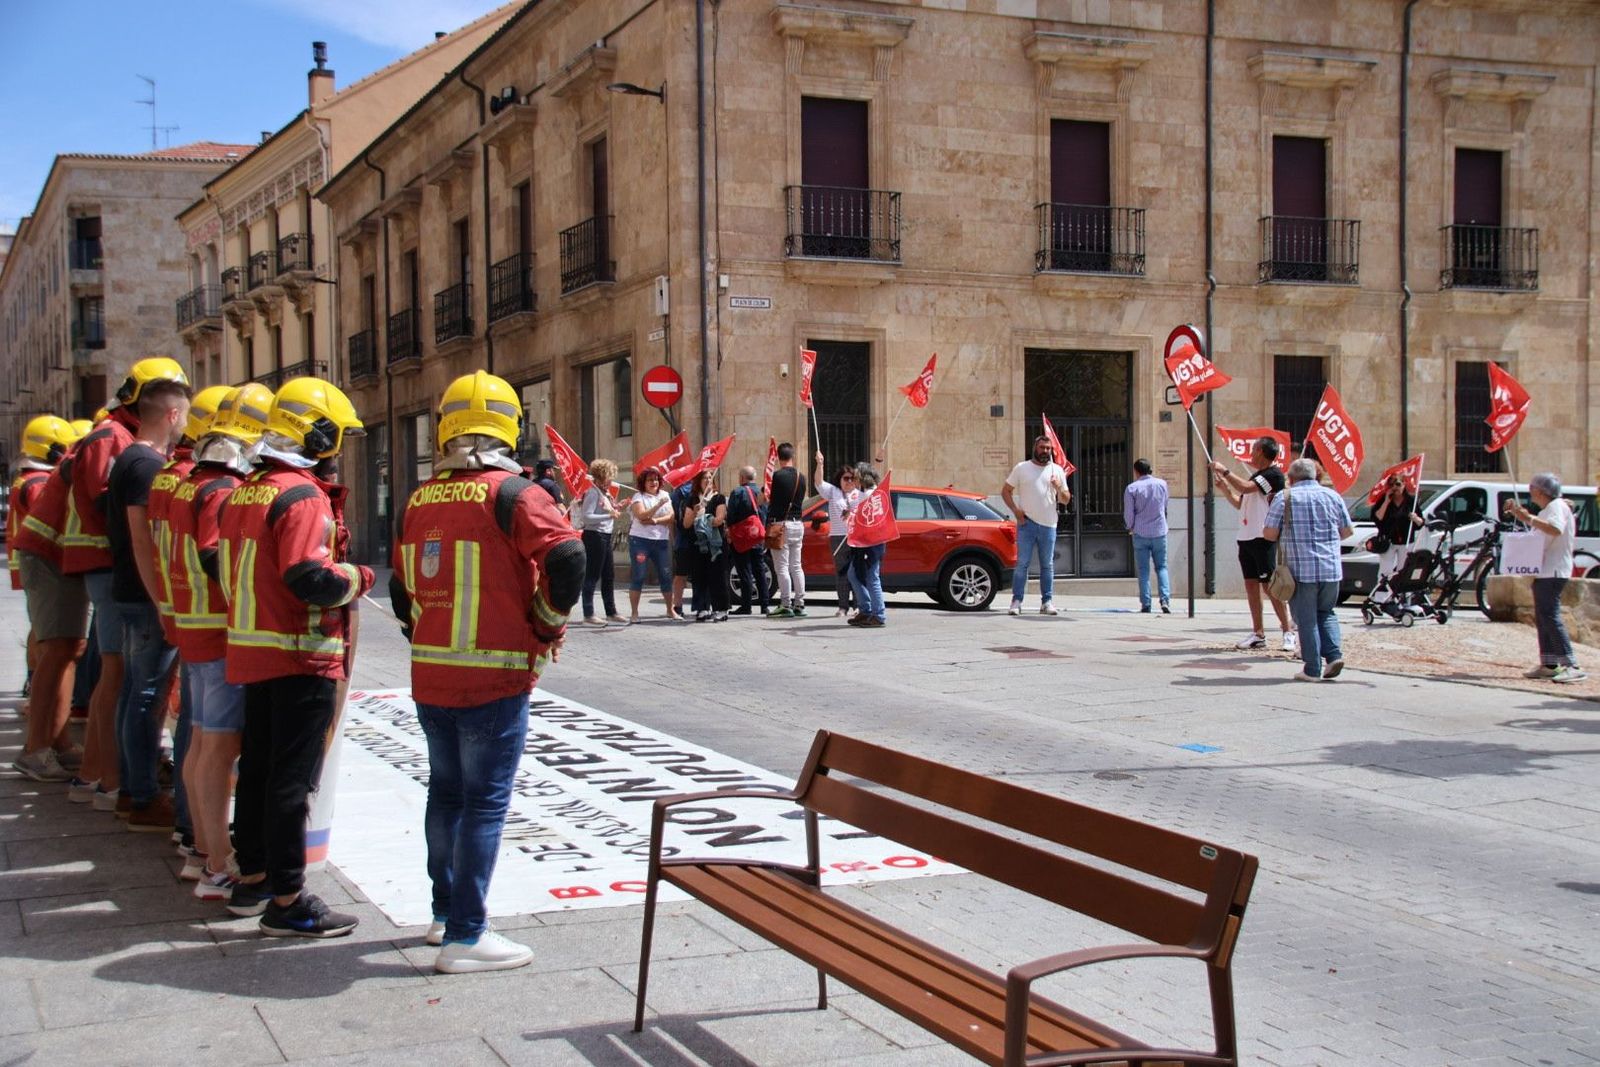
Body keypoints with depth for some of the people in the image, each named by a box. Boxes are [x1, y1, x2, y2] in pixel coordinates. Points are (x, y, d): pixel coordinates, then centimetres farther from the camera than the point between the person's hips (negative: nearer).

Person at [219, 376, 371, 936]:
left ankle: (252, 877, 30)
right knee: (292, 779, -3)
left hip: (251, 652, 9)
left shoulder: (242, 493, 10)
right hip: (302, 658, -9)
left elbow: (225, 564, 16)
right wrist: (358, 577, -10)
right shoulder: (303, 496, -18)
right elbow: (310, 577, -26)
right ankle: (287, 901, 2)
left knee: (257, 766, 18)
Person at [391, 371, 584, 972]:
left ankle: (446, 912, 31)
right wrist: (548, 627, -10)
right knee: (485, 803, -1)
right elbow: (566, 558, -24)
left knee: (445, 790, 19)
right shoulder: (512, 493, -11)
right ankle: (465, 936, 2)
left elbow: (401, 590, 14)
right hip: (494, 679, -6)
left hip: (429, 676, 6)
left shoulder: (420, 500, 7)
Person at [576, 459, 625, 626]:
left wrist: (616, 509, 7)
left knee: (609, 575, 14)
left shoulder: (605, 492, 14)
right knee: (592, 576, -6)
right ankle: (588, 614, -3)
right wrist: (609, 515, -23)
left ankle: (611, 612, 21)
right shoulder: (593, 492, -14)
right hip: (594, 535, -10)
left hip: (605, 536, 10)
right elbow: (586, 517, -21)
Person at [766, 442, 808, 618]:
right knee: (796, 566, 11)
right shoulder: (801, 477, 7)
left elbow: (773, 501, -10)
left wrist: (769, 521, 3)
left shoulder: (778, 475, -12)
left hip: (781, 524, -6)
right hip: (798, 524, 6)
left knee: (782, 566, -5)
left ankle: (786, 605, -7)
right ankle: (799, 604, 12)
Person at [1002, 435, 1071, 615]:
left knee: (1047, 565, 5)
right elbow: (1005, 491, 7)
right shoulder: (1021, 468, 4)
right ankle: (1016, 601, -4)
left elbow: (1066, 500, 11)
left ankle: (1047, 602, 10)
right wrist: (1015, 510, -7)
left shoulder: (1057, 470, 9)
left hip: (1048, 525, 2)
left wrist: (1059, 488, -11)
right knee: (1022, 563, -5)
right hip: (1027, 524, -2)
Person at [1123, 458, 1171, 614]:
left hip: (1140, 533, -2)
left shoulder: (1132, 488, -7)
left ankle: (1146, 604, 0)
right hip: (1160, 532, 2)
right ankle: (1165, 600, -7)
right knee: (1161, 567, 9)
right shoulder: (1162, 484, 2)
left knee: (1143, 570, 4)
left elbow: (1128, 514, -4)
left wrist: (1131, 527, 14)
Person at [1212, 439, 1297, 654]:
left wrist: (1225, 470, -12)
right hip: (1246, 537, 9)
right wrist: (1223, 487, 13)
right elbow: (1240, 503, 25)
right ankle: (1258, 633, 10)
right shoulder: (1255, 476, 20)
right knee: (1251, 584, 7)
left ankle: (1288, 631, -4)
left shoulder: (1273, 474, -9)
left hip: (1263, 538, -9)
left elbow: (1246, 487, -22)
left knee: (1269, 584, -9)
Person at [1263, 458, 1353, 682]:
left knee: (1307, 619, 4)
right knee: (1326, 613, 20)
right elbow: (1346, 531, 12)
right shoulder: (1332, 496, 7)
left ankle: (1312, 669, 4)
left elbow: (1269, 533, -7)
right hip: (1330, 569, 3)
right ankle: (1334, 654, 2)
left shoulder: (1284, 498, -4)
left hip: (1301, 570, -3)